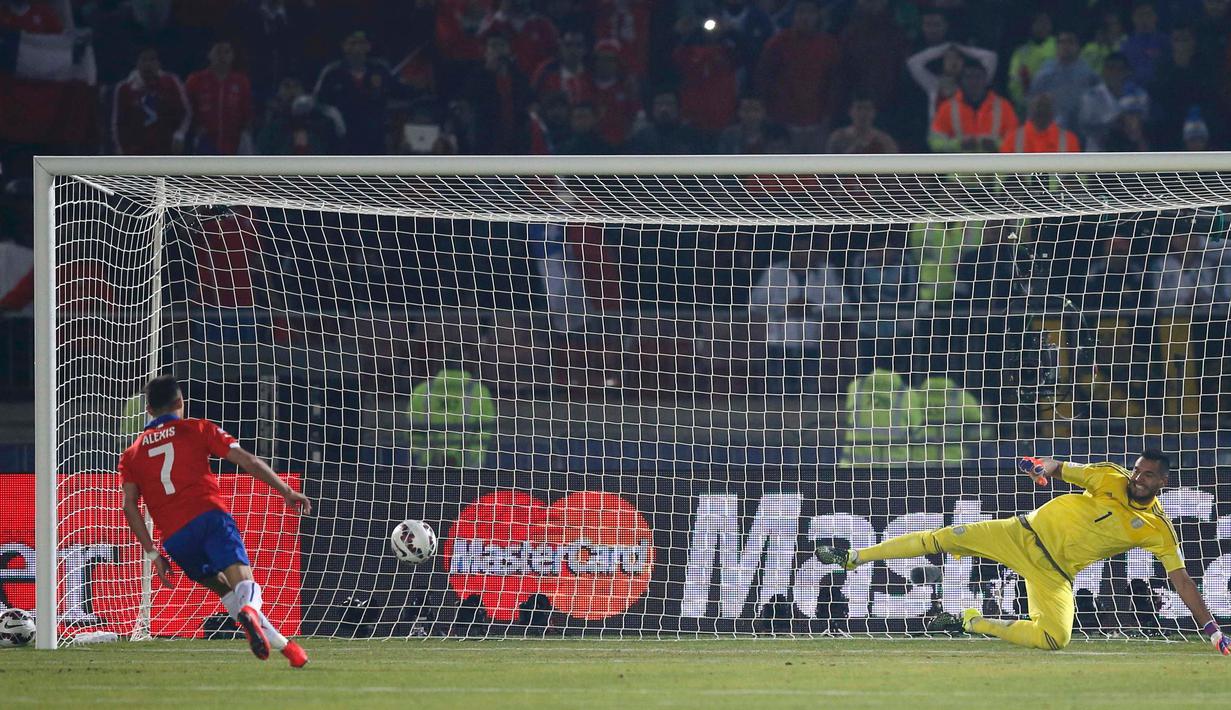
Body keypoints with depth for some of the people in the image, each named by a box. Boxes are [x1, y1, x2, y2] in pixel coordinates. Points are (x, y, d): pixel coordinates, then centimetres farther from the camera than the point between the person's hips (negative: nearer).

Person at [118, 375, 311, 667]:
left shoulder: (132, 454, 21)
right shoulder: (197, 429, 14)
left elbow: (129, 506, 9)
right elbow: (247, 461, 7)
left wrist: (153, 554, 9)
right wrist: (287, 492, 11)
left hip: (174, 539, 3)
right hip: (208, 516, -3)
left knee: (225, 590, 20)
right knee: (244, 583, -18)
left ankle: (282, 644, 16)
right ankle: (249, 611, -54)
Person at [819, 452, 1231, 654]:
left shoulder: (1158, 530, -5)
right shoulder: (1111, 479, -3)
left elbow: (1181, 580, -5)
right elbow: (1060, 468, 3)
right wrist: (1043, 468, -22)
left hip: (1054, 573, 0)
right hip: (1025, 535, 0)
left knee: (1054, 640, -24)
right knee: (947, 537, -11)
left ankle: (972, 624, -2)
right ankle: (853, 559, 1)